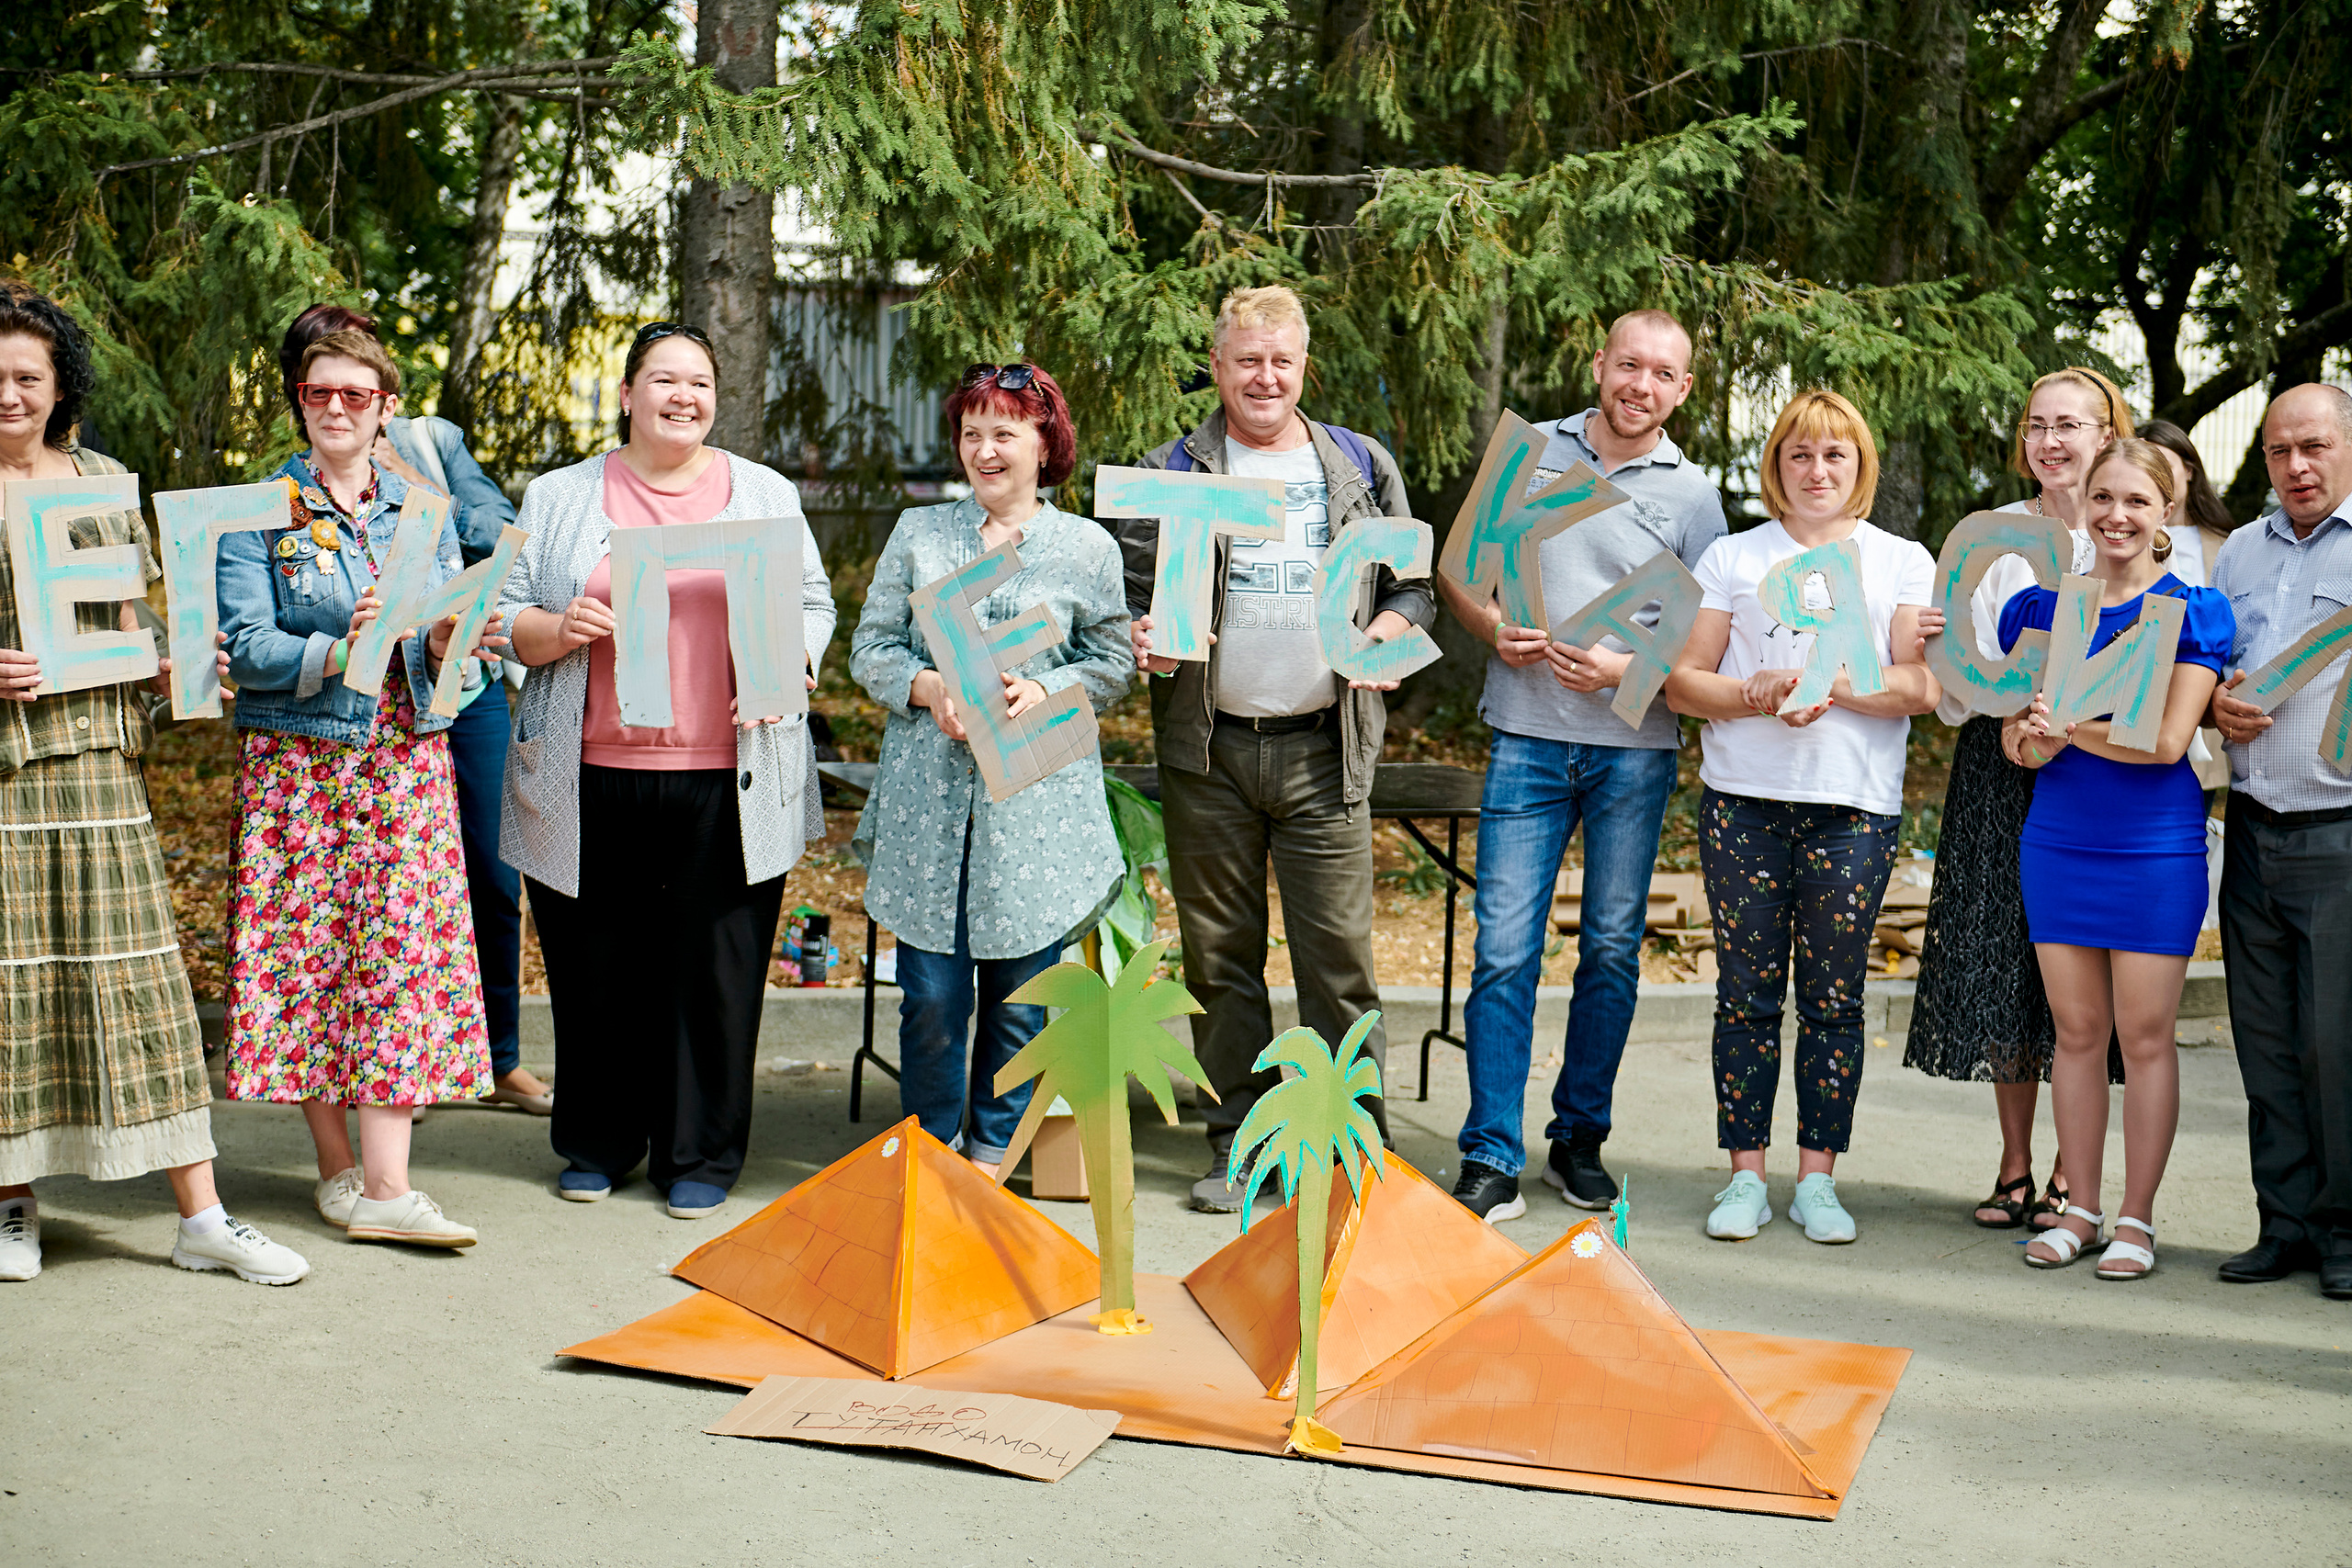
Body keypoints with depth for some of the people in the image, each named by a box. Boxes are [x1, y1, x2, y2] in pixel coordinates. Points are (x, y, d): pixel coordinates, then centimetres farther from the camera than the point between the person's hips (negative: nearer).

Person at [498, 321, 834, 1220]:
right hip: (593, 782, 1)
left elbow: (814, 607, 12)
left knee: (716, 968, 2)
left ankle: (700, 1153, 16)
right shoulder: (559, 499, 11)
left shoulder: (766, 495, 12)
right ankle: (598, 1142, 24)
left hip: (727, 783, 0)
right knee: (595, 968, 6)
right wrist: (560, 629, -12)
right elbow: (504, 619, 9)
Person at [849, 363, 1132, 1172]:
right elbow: (870, 649, 8)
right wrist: (929, 688, -11)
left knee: (1020, 989, 4)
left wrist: (1041, 692, -11)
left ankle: (994, 1148, 22)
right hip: (928, 796, 1)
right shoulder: (917, 533, 10)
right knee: (931, 992, 0)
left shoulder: (1087, 548, 7)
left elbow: (1111, 663, 7)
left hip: (1038, 801, -1)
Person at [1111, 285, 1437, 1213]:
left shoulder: (1363, 468, 11)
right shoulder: (1168, 474, 7)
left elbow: (1415, 586, 13)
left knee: (1338, 955, -2)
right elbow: (1129, 591, 5)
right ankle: (1239, 1144, 17)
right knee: (1220, 955, 6)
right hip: (1207, 752, 1)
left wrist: (1390, 630, -8)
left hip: (1323, 751, 0)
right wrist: (1142, 637, -17)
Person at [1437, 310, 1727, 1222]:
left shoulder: (1691, 496, 6)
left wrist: (1625, 670, -13)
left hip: (1635, 746, 1)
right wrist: (1494, 629, -7)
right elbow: (1455, 570, 12)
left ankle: (1580, 1140, 21)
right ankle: (1491, 1163, -2)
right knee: (1505, 948, -6)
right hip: (1528, 736, 0)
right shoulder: (1527, 453, 8)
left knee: (1613, 948, 7)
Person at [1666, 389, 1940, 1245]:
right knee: (1747, 992, 0)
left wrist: (1828, 683, -14)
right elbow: (1683, 681, 5)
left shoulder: (1903, 563, 11)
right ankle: (1746, 1176, 8)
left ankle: (1817, 1180, 10)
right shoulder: (1731, 558, 12)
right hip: (1744, 801, 0)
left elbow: (1921, 687, 0)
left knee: (1834, 997, 2)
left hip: (1855, 807, 0)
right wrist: (1757, 696, -12)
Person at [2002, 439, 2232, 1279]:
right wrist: (2033, 737, -16)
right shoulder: (2042, 607, 8)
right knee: (2076, 1030, 8)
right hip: (2057, 842, 4)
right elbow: (2017, 733, 6)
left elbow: (2167, 741, -13)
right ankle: (2081, 1210, 17)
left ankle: (2137, 1217, 11)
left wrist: (2067, 727, -13)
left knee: (2145, 1034, 1)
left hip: (2156, 848, -3)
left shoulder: (2191, 612, -4)